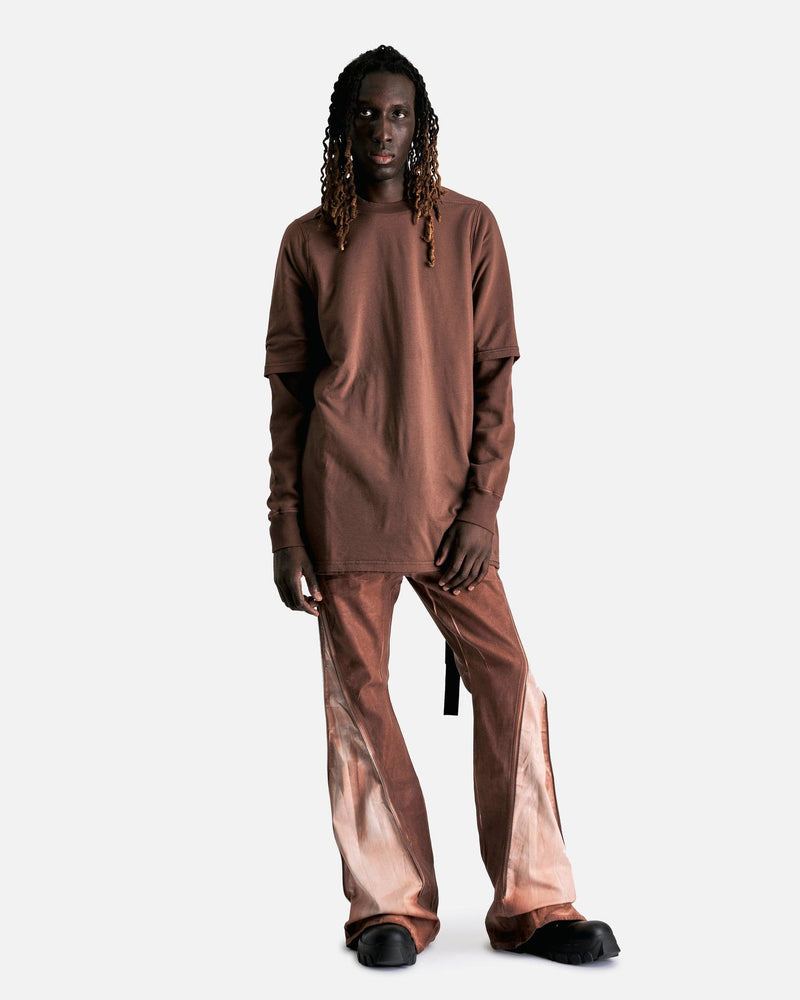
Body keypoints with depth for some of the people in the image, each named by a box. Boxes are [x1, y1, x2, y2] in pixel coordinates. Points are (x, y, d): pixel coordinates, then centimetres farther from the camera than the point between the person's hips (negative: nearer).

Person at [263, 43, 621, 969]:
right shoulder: (309, 242, 7)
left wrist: (481, 506, -6)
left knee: (508, 681, -6)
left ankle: (533, 904, 3)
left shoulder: (469, 227, 6)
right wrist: (284, 528, 1)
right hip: (343, 501, 0)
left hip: (447, 500, 0)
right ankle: (388, 909, 10)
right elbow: (287, 390, 8)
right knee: (358, 693, 0)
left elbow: (493, 376, 4)